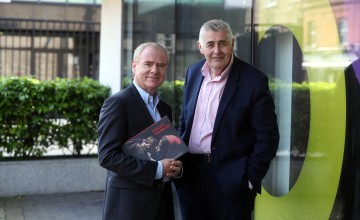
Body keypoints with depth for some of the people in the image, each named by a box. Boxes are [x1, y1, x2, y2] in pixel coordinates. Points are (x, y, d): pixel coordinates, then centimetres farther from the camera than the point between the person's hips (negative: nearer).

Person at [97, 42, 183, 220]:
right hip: (130, 204, -7)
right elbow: (107, 156, -18)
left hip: (162, 202, 7)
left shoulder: (165, 108, 13)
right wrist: (157, 169, -19)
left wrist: (176, 167, -3)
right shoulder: (117, 103, -10)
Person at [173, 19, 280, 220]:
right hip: (190, 176, 5)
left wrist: (250, 178, -11)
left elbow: (267, 137, -9)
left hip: (230, 181, -5)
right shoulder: (193, 73, 6)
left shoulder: (254, 81, -10)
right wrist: (178, 160, 8)